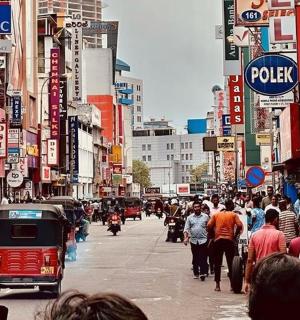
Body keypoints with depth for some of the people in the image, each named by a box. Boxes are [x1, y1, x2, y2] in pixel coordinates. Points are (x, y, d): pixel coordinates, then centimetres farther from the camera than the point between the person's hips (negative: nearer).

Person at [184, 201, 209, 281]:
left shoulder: (205, 216, 3)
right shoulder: (190, 217, 6)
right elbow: (186, 228, 2)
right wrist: (186, 238, -12)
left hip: (203, 240, -2)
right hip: (193, 240, 2)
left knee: (203, 257, -8)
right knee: (195, 258, 8)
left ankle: (203, 273, -10)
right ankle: (196, 273, 17)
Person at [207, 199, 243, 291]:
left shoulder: (216, 214, 10)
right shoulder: (233, 215, 4)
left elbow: (209, 226, -1)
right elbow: (239, 225, -11)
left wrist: (212, 235, 12)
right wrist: (235, 235, 2)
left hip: (218, 240, 2)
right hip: (229, 240, -2)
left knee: (217, 263, 8)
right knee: (231, 263, 6)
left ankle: (217, 285, 7)